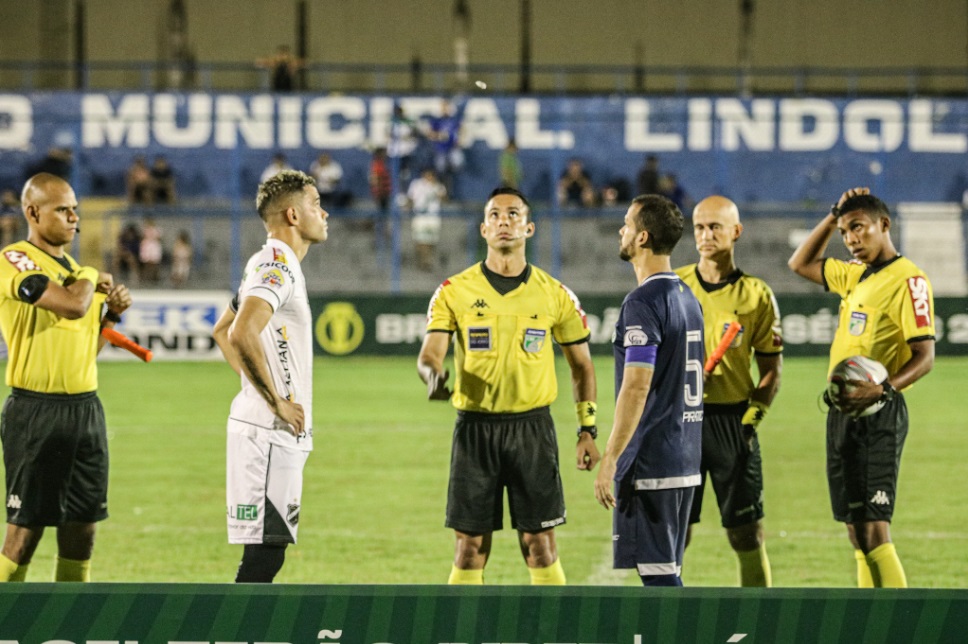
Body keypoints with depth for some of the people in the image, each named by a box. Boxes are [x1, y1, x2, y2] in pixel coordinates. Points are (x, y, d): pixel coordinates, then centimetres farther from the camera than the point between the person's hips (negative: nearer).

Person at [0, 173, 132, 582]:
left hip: (85, 408, 8)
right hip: (36, 411, -8)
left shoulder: (71, 269, 17)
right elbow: (73, 305, -24)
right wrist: (91, 278, -4)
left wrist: (112, 314, 7)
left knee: (82, 529, 7)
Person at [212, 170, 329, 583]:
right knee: (264, 552, -10)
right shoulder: (279, 266, -13)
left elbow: (221, 332, 30)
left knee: (268, 553, 11)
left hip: (277, 432, 10)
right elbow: (241, 335, -28)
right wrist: (277, 402, -20)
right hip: (270, 432, -10)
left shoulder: (274, 265, 18)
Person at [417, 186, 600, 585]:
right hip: (475, 428, 0)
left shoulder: (555, 295, 3)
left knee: (540, 545, -1)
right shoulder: (454, 292, 1)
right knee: (470, 548, 2)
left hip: (532, 428, 0)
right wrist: (432, 376, -30)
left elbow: (581, 365, 11)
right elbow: (429, 354, -6)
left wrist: (588, 430, 5)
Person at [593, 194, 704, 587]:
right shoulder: (686, 298, 14)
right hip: (685, 460, 9)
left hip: (649, 465, -9)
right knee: (665, 571, 14)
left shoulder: (643, 302, -15)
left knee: (657, 571, -7)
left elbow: (636, 388, -21)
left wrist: (609, 461, -19)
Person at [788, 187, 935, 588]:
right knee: (857, 534, 8)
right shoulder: (856, 274, 16)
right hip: (842, 413, 9)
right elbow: (800, 264, 32)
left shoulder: (907, 279, -10)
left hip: (877, 417, -9)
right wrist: (833, 216, 20)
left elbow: (924, 357, -16)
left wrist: (882, 390, -31)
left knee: (873, 531, -15)